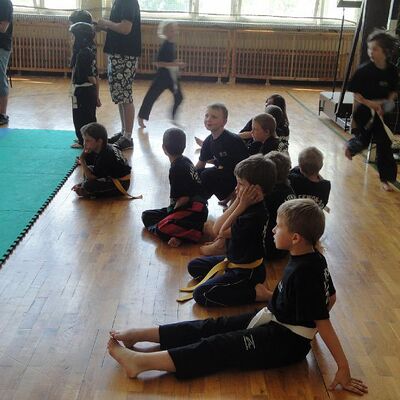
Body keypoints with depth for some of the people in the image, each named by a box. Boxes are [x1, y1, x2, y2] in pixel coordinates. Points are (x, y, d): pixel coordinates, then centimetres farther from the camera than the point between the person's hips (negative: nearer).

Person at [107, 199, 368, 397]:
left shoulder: (304, 273, -28)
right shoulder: (312, 258, 0)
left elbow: (323, 322, -26)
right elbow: (330, 297, 12)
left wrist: (344, 368, -24)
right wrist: (306, 325, 23)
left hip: (286, 342, -9)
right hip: (273, 320, 9)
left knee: (221, 347, -15)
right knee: (214, 327, 3)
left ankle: (139, 362, -17)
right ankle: (139, 335, 7)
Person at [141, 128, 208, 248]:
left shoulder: (176, 168, -18)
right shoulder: (185, 160, 11)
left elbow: (184, 198, -19)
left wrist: (173, 211, -3)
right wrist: (171, 208, 15)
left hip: (193, 212, -10)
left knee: (162, 229, -28)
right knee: (146, 216, 11)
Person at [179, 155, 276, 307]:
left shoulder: (255, 216, -30)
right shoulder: (249, 206, -3)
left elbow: (222, 233, -18)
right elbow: (216, 228, -7)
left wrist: (242, 205, -21)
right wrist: (237, 202, -14)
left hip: (246, 272, -10)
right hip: (234, 260, 10)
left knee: (200, 295, -16)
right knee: (193, 266, 19)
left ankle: (255, 293, -9)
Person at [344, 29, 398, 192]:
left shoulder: (392, 71, -7)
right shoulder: (364, 70, -15)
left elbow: (393, 92, 6)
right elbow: (356, 94, -10)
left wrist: (387, 102, -12)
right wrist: (369, 103, -23)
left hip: (382, 112, 2)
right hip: (364, 112, -2)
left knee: (384, 145, 3)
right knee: (363, 141, 7)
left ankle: (385, 178, 16)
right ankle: (351, 146, 45)